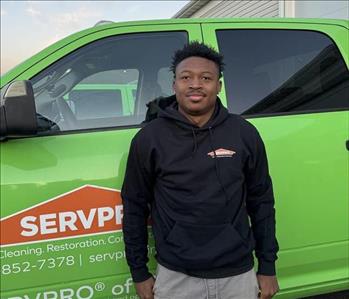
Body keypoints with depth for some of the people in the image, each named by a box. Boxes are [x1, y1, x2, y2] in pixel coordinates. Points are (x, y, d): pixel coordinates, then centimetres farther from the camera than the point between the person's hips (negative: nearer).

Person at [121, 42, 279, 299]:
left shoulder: (245, 133, -2)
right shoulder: (149, 138, -5)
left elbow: (261, 202, 4)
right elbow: (135, 207, 1)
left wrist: (268, 267, 6)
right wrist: (139, 273, 4)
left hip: (239, 277, 2)